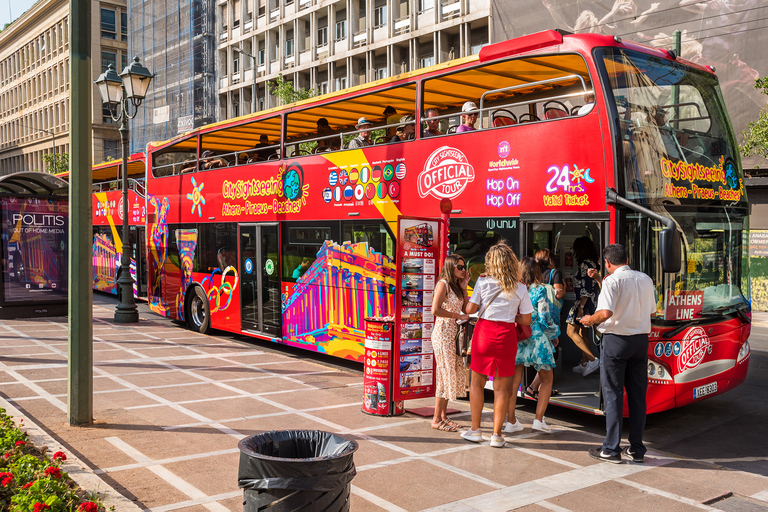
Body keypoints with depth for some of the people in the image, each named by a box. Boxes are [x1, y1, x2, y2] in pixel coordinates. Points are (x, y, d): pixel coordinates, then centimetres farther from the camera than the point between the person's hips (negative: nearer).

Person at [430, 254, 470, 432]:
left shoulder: (456, 285, 15)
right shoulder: (443, 284, -12)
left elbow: (465, 308, 12)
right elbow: (435, 310, -22)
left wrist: (464, 287, 6)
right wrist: (458, 316, -17)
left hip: (454, 334, 9)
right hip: (443, 334, -9)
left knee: (453, 374, 10)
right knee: (445, 374, -6)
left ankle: (443, 416, 18)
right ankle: (437, 419, 2)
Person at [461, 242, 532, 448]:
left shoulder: (483, 281, -3)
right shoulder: (520, 288, -1)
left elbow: (470, 309, -3)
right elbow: (526, 320, 1)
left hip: (484, 331, 0)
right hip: (506, 336, 0)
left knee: (477, 382, 14)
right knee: (501, 386, 7)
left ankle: (475, 430, 19)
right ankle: (496, 435, 11)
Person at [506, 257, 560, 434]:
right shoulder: (539, 290, -9)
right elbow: (544, 317, -11)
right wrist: (553, 333, 6)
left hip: (516, 338, 4)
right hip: (537, 338, -3)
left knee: (514, 381, 8)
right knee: (547, 380, 12)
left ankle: (511, 421, 11)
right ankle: (538, 419, 4)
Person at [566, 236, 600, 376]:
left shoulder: (585, 264, -16)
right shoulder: (591, 263, 13)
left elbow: (586, 288, -21)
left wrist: (581, 307, -23)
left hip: (584, 302, -10)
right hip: (589, 302, 10)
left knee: (571, 331, -6)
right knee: (582, 332, 14)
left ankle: (593, 359, -12)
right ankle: (584, 363, 18)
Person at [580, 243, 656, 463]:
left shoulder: (612, 281, -12)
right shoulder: (645, 279, 8)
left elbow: (606, 313, -23)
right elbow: (651, 312, 17)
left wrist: (590, 319, -4)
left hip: (616, 340, -6)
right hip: (641, 339, 6)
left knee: (613, 394, 2)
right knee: (637, 394, 11)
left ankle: (611, 449, 7)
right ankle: (637, 449, 17)